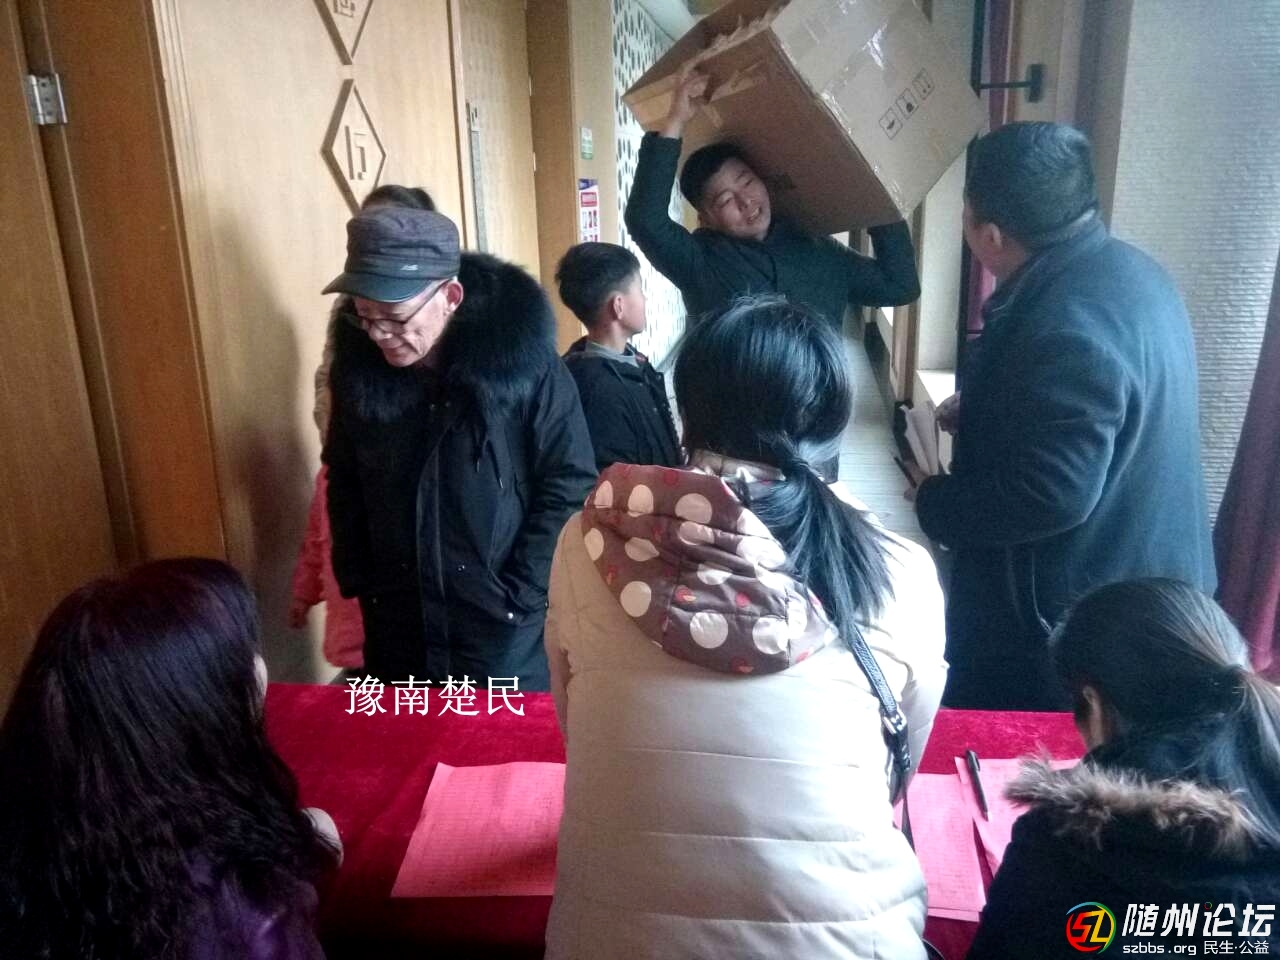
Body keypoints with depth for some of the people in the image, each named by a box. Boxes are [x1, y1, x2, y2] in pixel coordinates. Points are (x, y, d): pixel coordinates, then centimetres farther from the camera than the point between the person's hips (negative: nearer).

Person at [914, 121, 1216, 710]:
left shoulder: (1066, 327, -31)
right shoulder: (1126, 269, 2)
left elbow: (1052, 497, -30)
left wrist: (932, 503, -17)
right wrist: (982, 411, 12)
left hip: (1078, 613, -9)